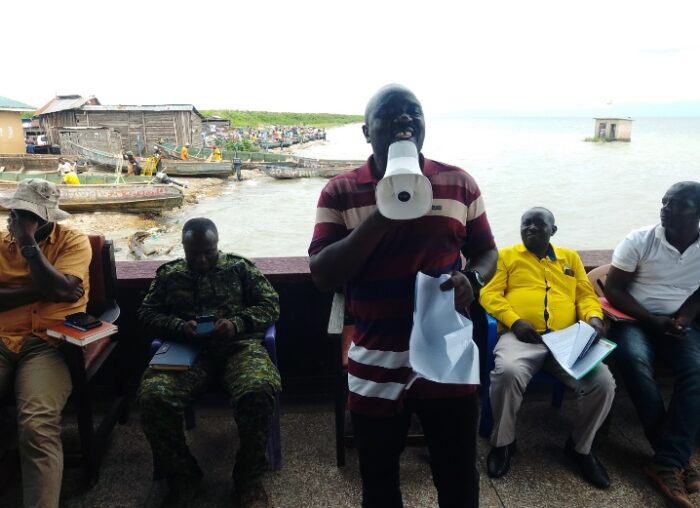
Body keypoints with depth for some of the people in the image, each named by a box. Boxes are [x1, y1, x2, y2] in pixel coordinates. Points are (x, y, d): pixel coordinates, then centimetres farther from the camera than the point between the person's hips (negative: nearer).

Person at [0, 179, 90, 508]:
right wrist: (41, 289, -8)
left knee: (38, 426, -29)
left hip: (48, 342, -3)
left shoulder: (73, 240, 3)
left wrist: (27, 241, -8)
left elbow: (60, 289, -13)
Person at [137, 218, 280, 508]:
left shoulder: (240, 267, 16)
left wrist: (237, 323, -9)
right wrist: (180, 326, -6)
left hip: (238, 344, -1)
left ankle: (248, 476, -10)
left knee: (258, 391, -34)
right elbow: (147, 313, 15)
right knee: (153, 397, -29)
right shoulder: (168, 274, 20)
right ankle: (183, 476, -4)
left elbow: (270, 305, 10)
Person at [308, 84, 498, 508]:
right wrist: (382, 218, -21)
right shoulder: (340, 192, -4)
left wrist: (472, 279, -12)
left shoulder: (460, 183, 1)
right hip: (376, 365, 0)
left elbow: (487, 251, 11)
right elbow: (322, 275, -12)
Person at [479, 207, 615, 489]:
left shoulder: (570, 257, 25)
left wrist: (593, 317, -2)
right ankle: (503, 442, -6)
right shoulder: (506, 255, 15)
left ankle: (580, 446, 8)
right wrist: (514, 321, -11)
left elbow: (586, 295, 21)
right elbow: (489, 293, 4)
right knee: (507, 373, -35)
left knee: (603, 383, -22)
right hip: (521, 336, -3)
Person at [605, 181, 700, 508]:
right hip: (636, 320, -2)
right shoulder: (638, 241, -6)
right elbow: (613, 289, -5)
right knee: (634, 359, -33)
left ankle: (668, 462, -26)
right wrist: (654, 320, -14)